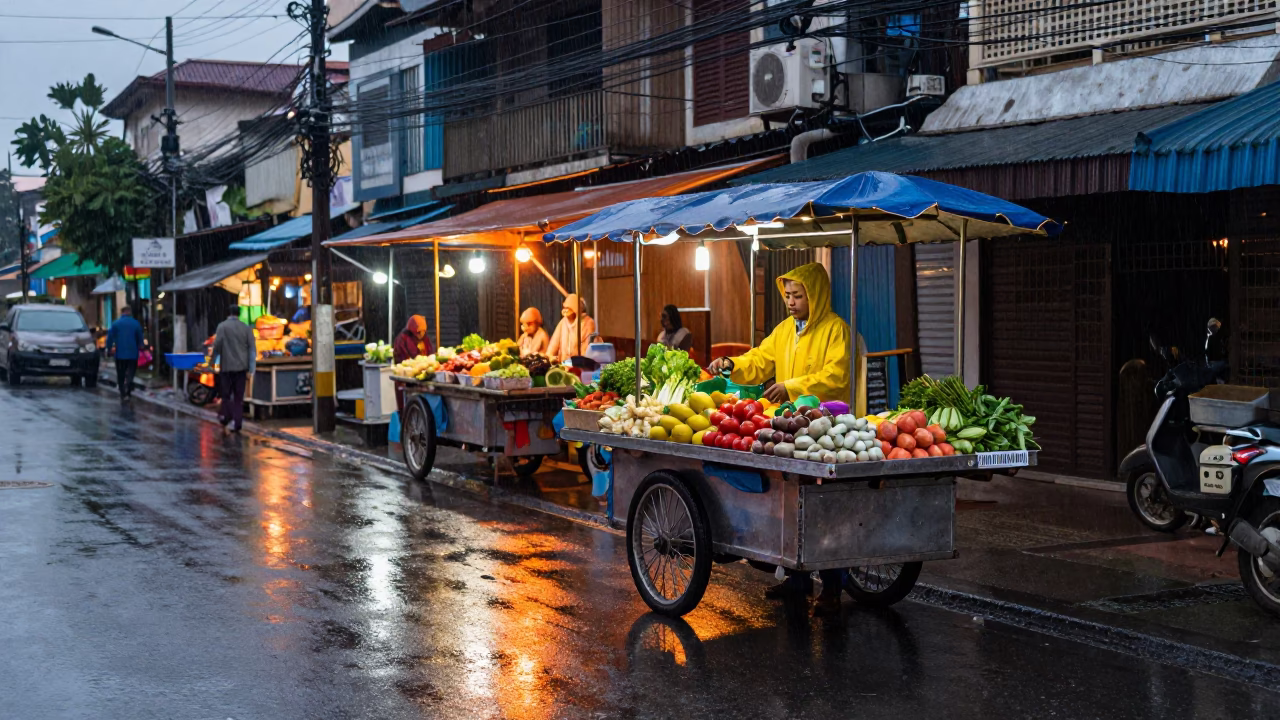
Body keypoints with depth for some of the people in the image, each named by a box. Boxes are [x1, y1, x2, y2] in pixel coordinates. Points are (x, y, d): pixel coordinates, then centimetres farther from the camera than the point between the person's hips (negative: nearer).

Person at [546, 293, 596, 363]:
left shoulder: (588, 323, -4)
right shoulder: (563, 322, 11)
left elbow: (588, 346, -10)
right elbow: (555, 342, 8)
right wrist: (548, 356, -7)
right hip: (563, 363, 5)